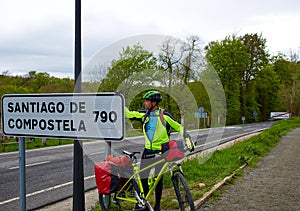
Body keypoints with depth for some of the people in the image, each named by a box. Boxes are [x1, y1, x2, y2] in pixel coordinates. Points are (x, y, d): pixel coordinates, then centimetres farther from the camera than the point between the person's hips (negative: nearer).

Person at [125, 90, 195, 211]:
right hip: (148, 150, 4)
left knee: (158, 179, 3)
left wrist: (188, 140, -14)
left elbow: (179, 128, -4)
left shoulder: (165, 115, -9)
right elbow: (129, 114, 7)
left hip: (161, 151, -4)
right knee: (143, 177, 4)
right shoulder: (144, 115, 4)